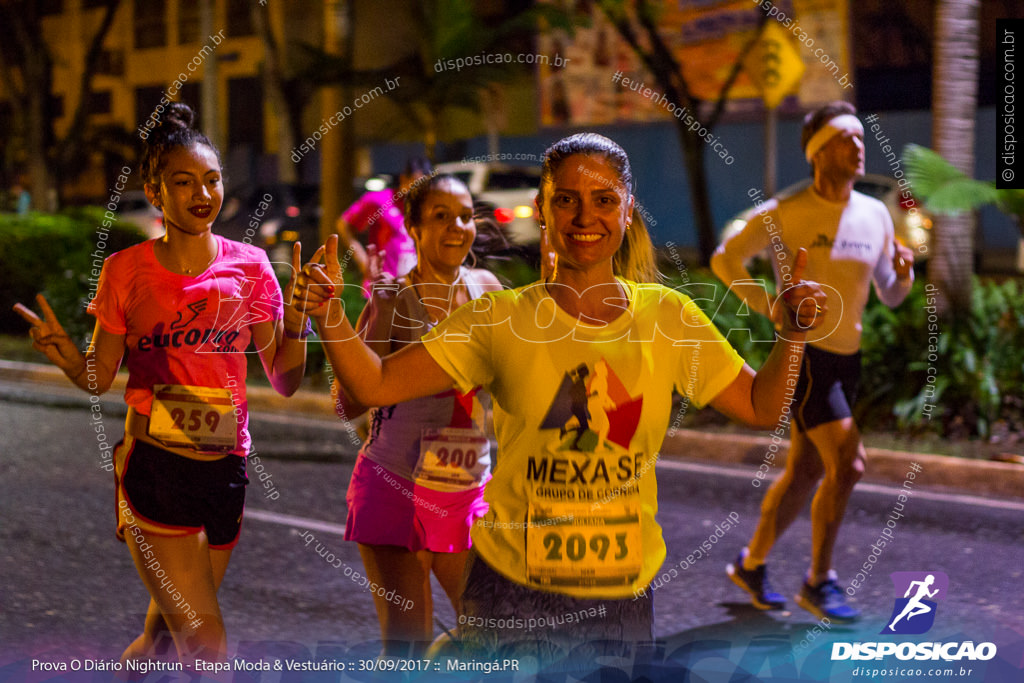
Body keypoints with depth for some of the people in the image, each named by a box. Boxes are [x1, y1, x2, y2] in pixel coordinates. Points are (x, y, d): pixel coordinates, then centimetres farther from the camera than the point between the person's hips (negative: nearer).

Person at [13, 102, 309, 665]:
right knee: (206, 645, -11)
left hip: (224, 465, 3)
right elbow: (98, 378, 4)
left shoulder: (249, 266, 2)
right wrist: (64, 354, -16)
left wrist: (296, 318, -13)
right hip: (153, 465, -3)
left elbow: (284, 381, 3)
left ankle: (136, 658, 49)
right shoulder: (127, 270, -2)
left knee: (175, 617, 20)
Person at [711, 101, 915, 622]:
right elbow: (725, 259, -6)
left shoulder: (876, 215, 6)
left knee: (805, 472, 12)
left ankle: (751, 564, 29)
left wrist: (904, 274, -10)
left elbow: (890, 296, 12)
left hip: (848, 359, 6)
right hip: (803, 353, -6)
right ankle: (818, 582, -2)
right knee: (846, 464, -15)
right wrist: (768, 307, -13)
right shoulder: (785, 213, -11)